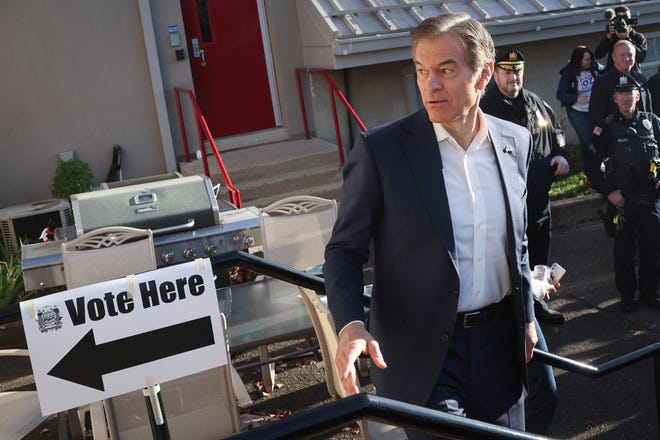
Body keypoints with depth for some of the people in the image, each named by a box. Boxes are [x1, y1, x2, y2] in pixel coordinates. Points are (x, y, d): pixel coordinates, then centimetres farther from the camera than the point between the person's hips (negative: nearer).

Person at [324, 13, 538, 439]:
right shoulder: (380, 149, -14)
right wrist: (350, 324, -24)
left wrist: (527, 317, 16)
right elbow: (345, 250, -8)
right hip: (422, 351, -4)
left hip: (499, 340, 5)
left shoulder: (516, 142, 1)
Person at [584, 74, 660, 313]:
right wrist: (608, 192, -8)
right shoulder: (607, 128, -4)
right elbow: (592, 166, -3)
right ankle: (627, 295, 21)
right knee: (624, 250, 6)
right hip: (622, 200, -2)